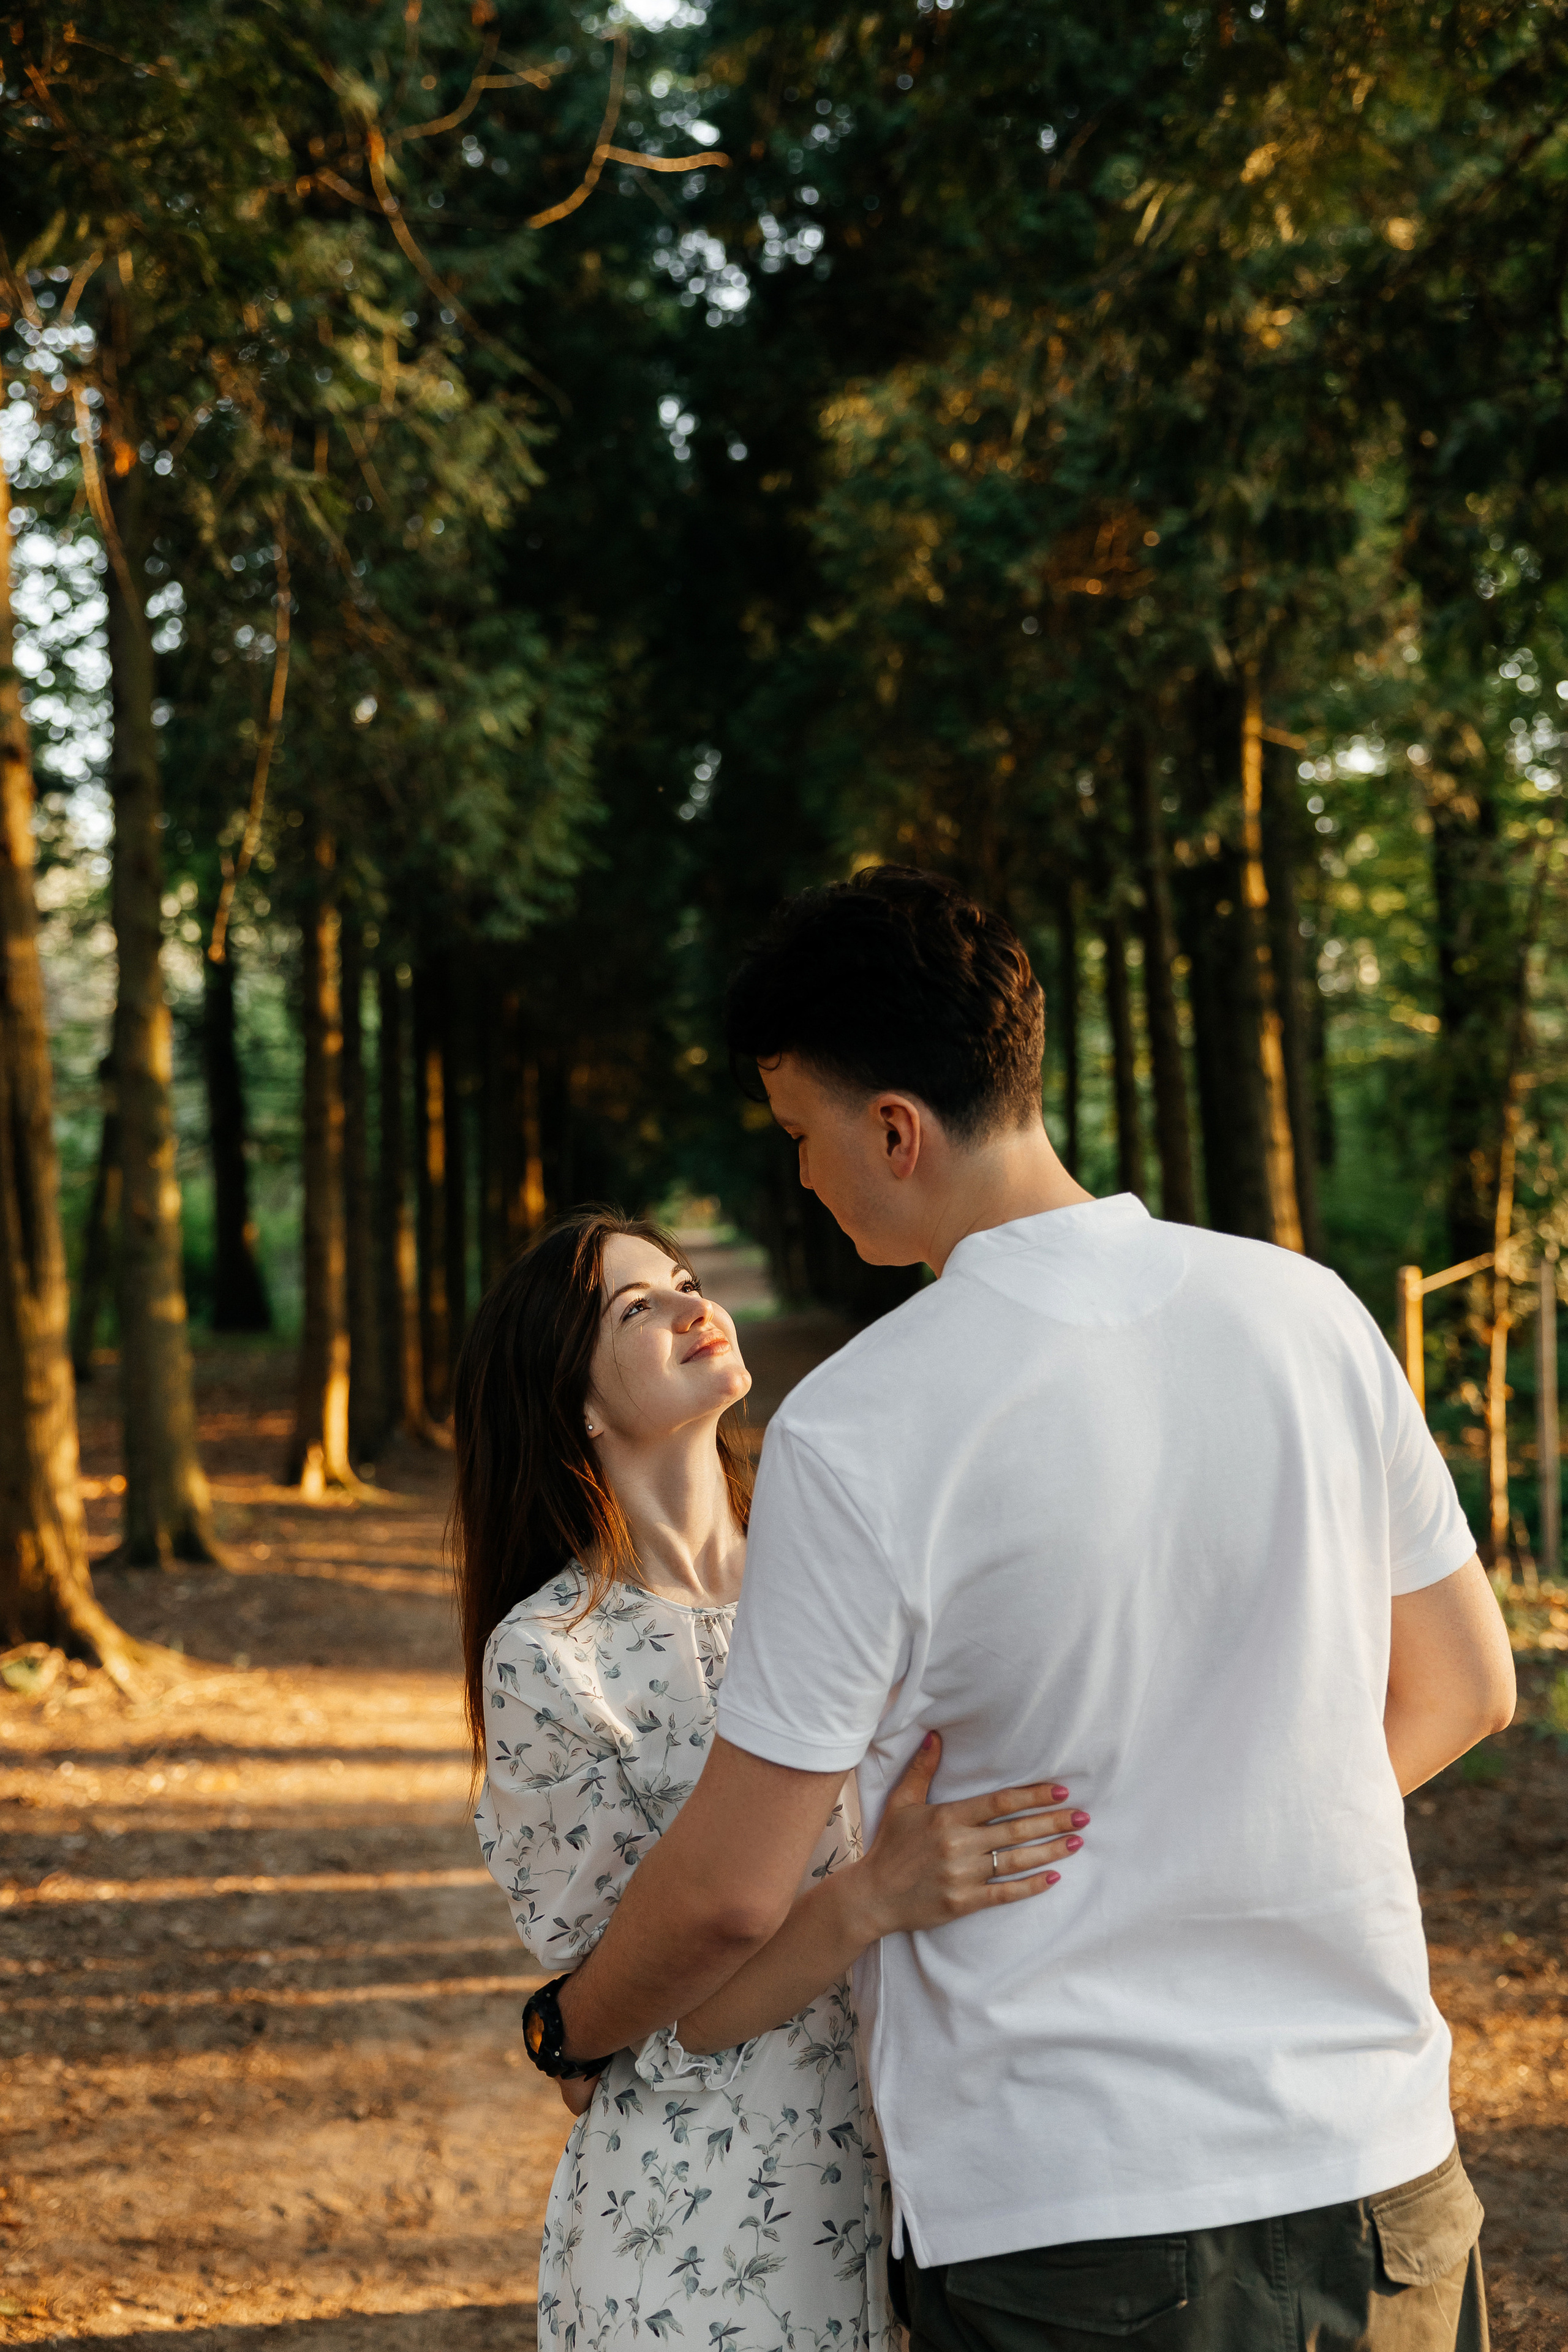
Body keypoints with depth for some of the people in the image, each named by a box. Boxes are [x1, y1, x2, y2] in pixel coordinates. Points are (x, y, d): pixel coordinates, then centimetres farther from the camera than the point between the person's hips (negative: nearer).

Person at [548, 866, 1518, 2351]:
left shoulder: (851, 1435, -17)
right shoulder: (1308, 1312, -1)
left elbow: (730, 1896, -11)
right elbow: (1464, 1685, 11)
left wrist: (572, 2032, 8)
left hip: (1064, 2225, -5)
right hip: (1379, 2175, 5)